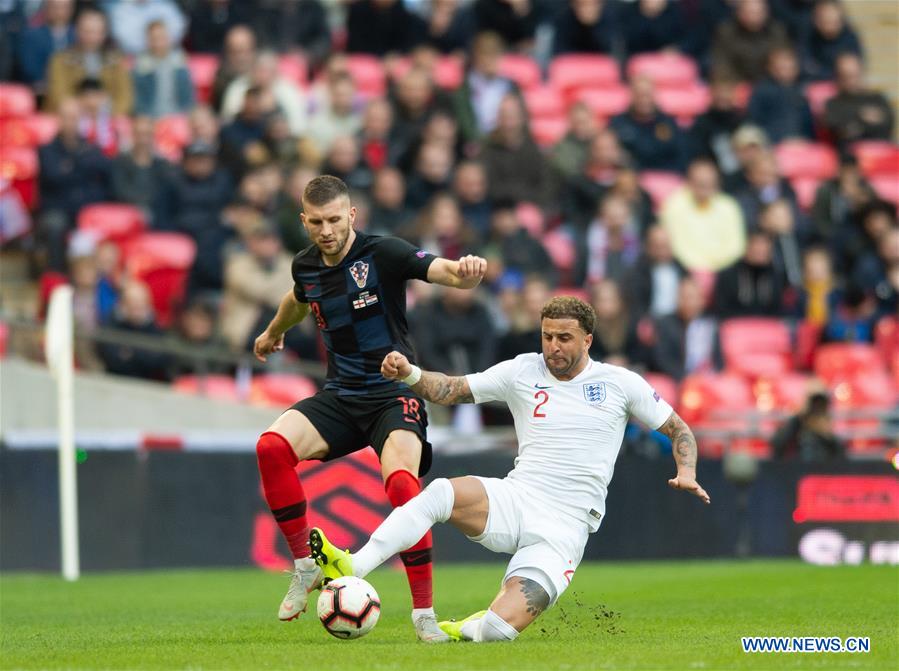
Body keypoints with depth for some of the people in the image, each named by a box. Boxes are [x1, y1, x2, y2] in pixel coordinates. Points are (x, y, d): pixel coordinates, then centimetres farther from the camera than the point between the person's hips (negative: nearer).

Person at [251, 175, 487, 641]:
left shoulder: (383, 254, -13)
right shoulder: (306, 266, 5)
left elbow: (443, 271, -28)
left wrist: (464, 271, -53)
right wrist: (274, 332, 50)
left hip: (394, 394, -5)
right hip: (340, 396, 5)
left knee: (402, 484, -31)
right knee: (272, 446, -23)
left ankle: (424, 614, -18)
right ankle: (305, 566, -6)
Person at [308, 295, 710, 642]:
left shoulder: (620, 383, 4)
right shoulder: (523, 372, 8)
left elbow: (678, 429, 12)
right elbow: (451, 390, 5)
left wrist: (687, 473, -7)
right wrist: (410, 375, -14)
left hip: (564, 526, -2)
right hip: (515, 500, 2)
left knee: (499, 629, -23)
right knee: (442, 492, -33)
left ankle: (468, 630, 13)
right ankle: (353, 568, -36)